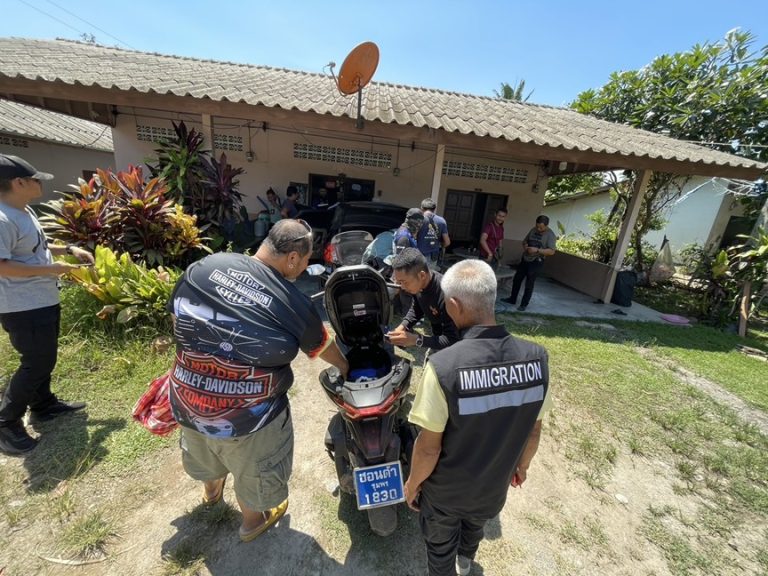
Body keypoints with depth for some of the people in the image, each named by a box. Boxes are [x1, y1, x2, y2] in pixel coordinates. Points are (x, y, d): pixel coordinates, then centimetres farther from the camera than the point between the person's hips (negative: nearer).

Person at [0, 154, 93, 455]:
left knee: (44, 359, 20)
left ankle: (44, 405, 37)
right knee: (37, 363, -1)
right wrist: (50, 269, -23)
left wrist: (69, 249, 8)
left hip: (44, 302, 10)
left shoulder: (24, 212, 9)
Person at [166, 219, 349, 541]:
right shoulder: (294, 304, -21)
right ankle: (253, 521, 56)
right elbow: (323, 348, -5)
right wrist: (346, 369, 16)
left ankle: (211, 490, 70)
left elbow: (176, 317, 3)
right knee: (252, 472, 27)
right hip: (246, 414, -5)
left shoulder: (203, 266, -11)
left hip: (187, 400, 6)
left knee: (204, 452, 38)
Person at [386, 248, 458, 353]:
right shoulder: (417, 284, -15)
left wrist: (416, 340, -39)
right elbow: (416, 309, 4)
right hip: (437, 336, 6)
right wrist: (402, 326, -13)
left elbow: (452, 340, -34)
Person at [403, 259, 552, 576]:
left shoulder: (443, 365, -37)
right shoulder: (536, 357, -21)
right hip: (494, 486, 5)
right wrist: (521, 465, 13)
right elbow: (533, 430, -6)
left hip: (445, 490, -5)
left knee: (440, 546, 28)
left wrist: (412, 483, -4)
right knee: (475, 526, 38)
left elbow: (429, 446, -24)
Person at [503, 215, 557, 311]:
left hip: (536, 262, -6)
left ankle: (524, 304, 12)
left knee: (529, 284, 0)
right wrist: (525, 246, -6)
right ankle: (512, 299, 26)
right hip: (525, 259, 6)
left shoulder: (550, 235, -12)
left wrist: (537, 250, -28)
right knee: (517, 279, 11)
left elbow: (551, 251, -20)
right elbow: (525, 240, 17)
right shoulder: (533, 230, 6)